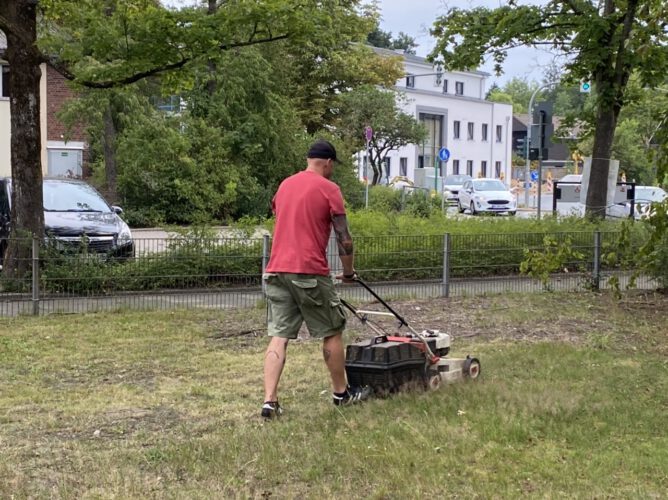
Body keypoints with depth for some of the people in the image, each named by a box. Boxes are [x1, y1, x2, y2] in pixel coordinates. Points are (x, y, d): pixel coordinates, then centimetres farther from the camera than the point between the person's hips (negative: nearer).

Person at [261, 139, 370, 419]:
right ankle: (341, 393, 23)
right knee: (332, 333, 11)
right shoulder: (328, 189, -4)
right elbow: (344, 238, -5)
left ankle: (270, 401, -6)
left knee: (278, 337, 3)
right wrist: (348, 272, 9)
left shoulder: (285, 185, 15)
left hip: (276, 270, 6)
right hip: (309, 272, -5)